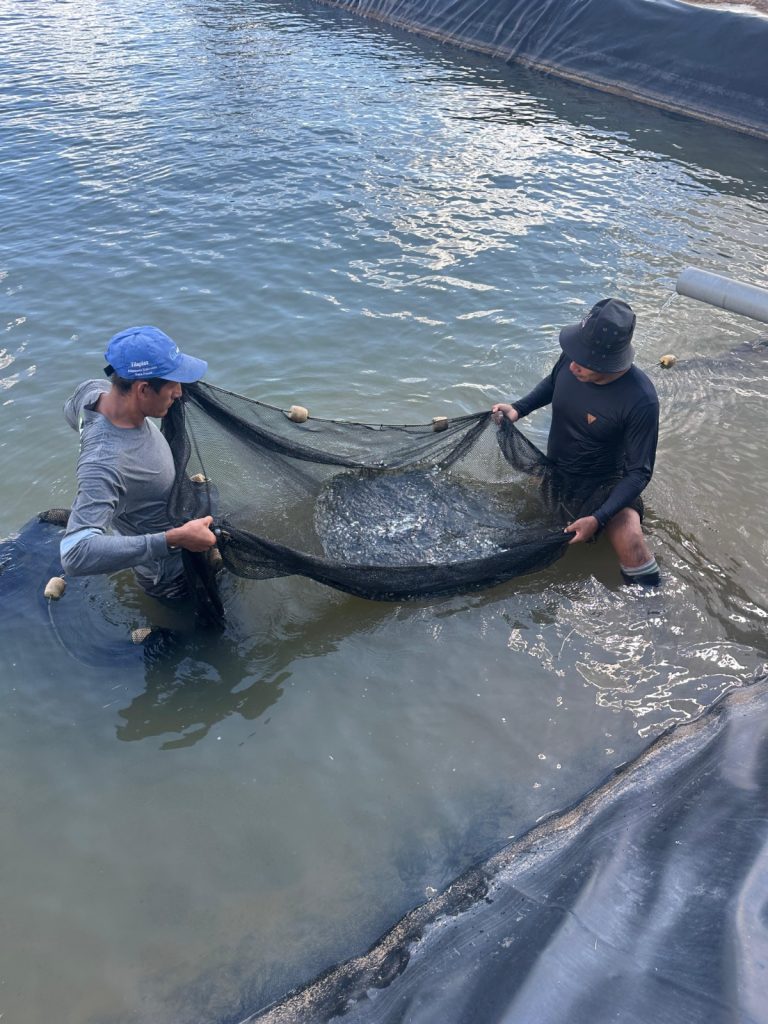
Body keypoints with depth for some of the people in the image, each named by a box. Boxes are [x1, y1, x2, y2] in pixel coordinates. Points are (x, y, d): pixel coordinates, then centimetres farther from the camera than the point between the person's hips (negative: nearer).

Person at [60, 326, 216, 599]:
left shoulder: (94, 390, -19)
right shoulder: (104, 464, -44)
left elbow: (72, 412, 6)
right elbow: (76, 554, -52)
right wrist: (175, 539, -52)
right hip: (169, 576, -8)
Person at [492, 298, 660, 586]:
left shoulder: (640, 400, -29)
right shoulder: (573, 357, -16)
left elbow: (639, 472, -22)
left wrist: (598, 519, -32)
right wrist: (518, 409, -8)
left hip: (603, 484, -5)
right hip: (554, 474, 6)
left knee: (630, 540, -30)